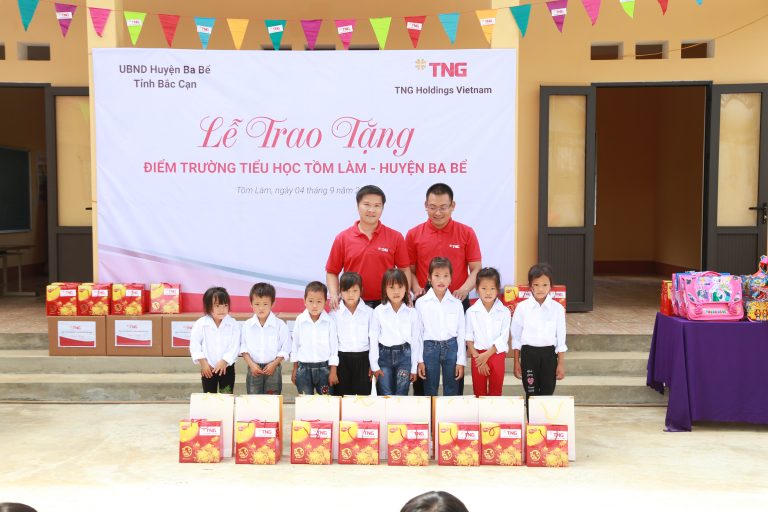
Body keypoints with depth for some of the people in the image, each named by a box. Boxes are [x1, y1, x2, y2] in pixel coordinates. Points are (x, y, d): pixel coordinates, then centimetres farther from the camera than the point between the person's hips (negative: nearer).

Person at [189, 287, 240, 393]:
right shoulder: (200, 324, -9)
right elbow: (194, 345, -7)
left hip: (227, 367, 0)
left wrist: (224, 362, -20)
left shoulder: (233, 324, -10)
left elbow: (235, 346, -12)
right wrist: (203, 363, -12)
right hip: (208, 368, 0)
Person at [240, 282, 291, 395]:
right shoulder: (247, 325, 0)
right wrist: (251, 364, -9)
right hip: (254, 368, 2)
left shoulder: (280, 325, -6)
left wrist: (274, 364, -14)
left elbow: (285, 349, -4)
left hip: (273, 369, -2)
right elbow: (243, 348, 4)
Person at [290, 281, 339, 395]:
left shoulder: (329, 322, -6)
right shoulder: (300, 320, -3)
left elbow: (334, 347, -1)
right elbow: (295, 344, 7)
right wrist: (295, 369, 9)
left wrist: (333, 372, -1)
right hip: (303, 368, 1)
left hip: (323, 367, -1)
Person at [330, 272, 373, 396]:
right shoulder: (334, 313, 1)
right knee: (341, 396, 4)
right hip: (341, 359, 0)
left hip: (363, 358, 0)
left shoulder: (369, 312, 1)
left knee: (363, 395, 4)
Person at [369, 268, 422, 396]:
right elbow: (373, 339, 0)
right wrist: (374, 365, -3)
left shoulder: (412, 313, -1)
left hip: (404, 355, 0)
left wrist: (414, 368, 3)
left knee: (401, 394, 1)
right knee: (385, 394, 1)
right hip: (384, 355, 0)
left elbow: (416, 340, 3)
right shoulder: (378, 311, -3)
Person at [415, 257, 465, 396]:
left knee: (452, 390, 9)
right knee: (430, 390, 8)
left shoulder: (456, 304, 1)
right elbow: (418, 333, 0)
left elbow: (461, 333, 3)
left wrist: (461, 361, 0)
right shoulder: (421, 303, -2)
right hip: (430, 348, -1)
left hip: (451, 347, 1)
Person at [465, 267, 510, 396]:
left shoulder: (504, 312, -4)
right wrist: (478, 358, -9)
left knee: (495, 392, 9)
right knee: (479, 393, 8)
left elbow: (503, 338, -8)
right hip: (478, 355, 0)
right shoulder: (471, 312, -2)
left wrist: (486, 355, -15)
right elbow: (469, 338, -1)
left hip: (497, 354, 0)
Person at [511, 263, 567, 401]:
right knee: (531, 393, 6)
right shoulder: (522, 307, -4)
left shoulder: (557, 308, -3)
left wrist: (561, 363, 2)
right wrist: (516, 362, 4)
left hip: (549, 353, 0)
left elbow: (561, 338, 2)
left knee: (547, 392, 6)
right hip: (528, 353, 0)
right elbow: (516, 337, 3)